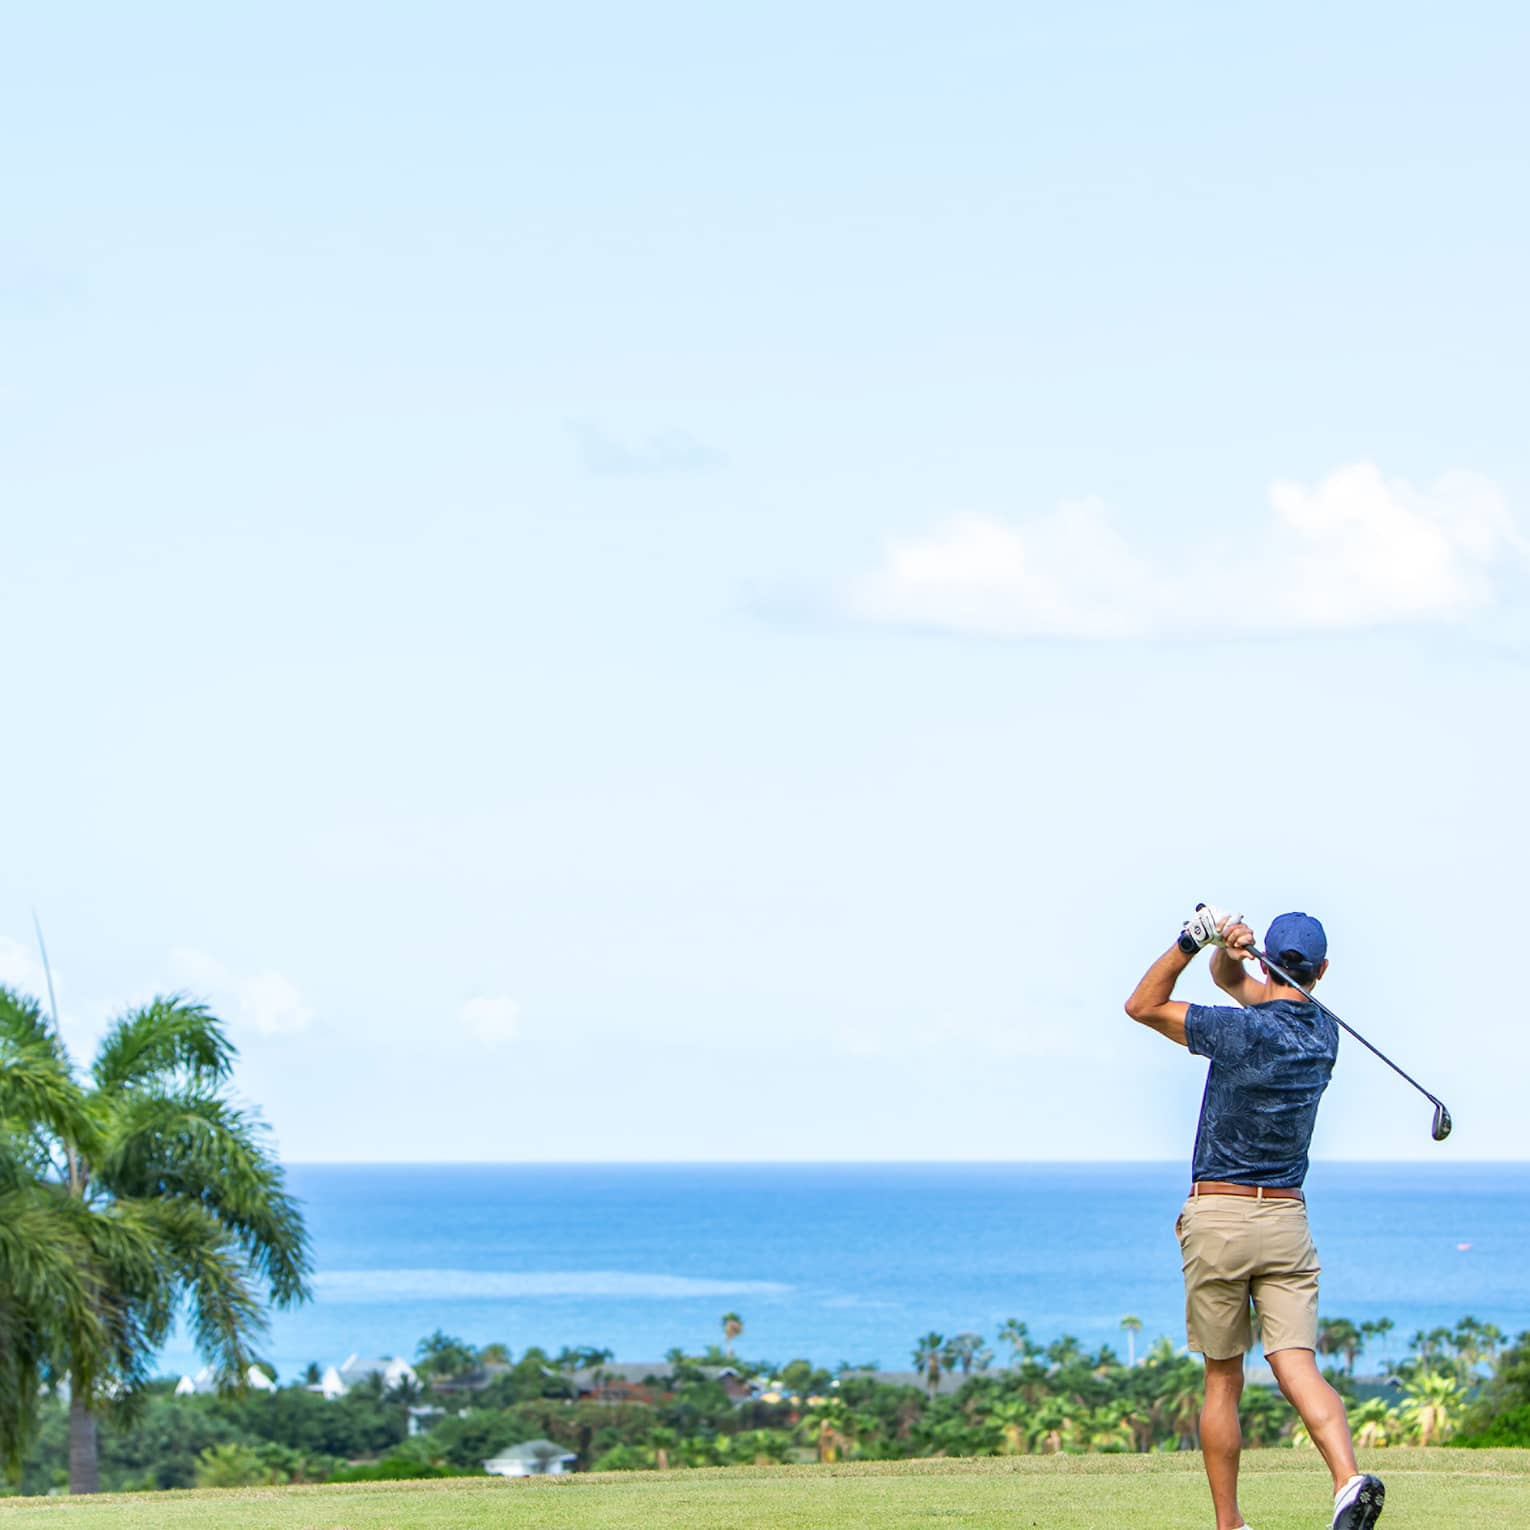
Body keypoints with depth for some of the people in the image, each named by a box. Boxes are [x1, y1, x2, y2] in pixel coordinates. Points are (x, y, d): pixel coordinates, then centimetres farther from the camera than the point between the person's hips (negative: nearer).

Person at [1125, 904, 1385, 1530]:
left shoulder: (1240, 1030, -12)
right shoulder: (1323, 1034, 6)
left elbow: (1142, 1005, 1)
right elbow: (1234, 980, 18)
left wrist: (1191, 940, -8)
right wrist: (1224, 949, -3)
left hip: (1217, 1219, -3)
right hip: (1287, 1219, 4)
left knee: (1223, 1381, 7)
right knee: (1297, 1366, -6)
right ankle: (1348, 1478, -30)